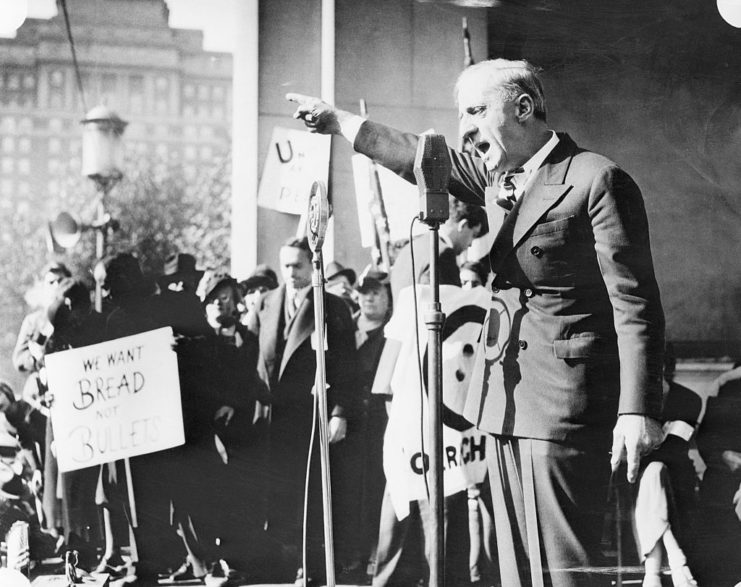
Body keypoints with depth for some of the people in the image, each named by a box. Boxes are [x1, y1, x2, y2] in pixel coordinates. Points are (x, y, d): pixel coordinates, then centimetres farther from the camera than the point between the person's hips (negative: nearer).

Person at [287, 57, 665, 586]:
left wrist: (638, 410, -18)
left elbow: (635, 304, -13)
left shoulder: (597, 179, -10)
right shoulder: (499, 177, 14)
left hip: (564, 405, -8)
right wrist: (338, 122, 29)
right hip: (505, 403, 8)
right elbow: (426, 159, 29)